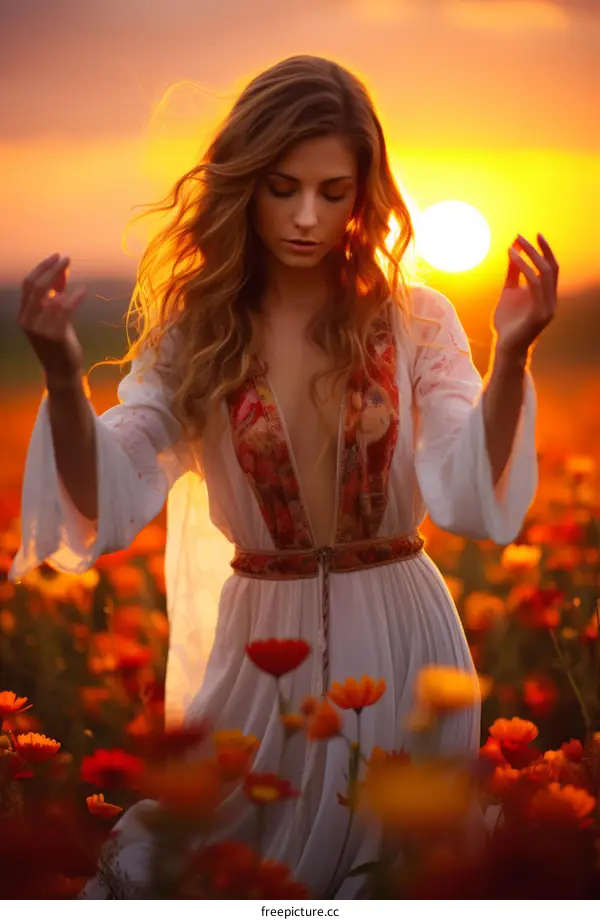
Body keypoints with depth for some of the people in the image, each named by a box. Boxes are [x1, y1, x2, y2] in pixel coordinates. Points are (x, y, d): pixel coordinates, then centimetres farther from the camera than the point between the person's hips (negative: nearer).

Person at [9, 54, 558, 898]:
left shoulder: (416, 322, -5)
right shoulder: (194, 336, -3)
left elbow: (469, 494, -16)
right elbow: (105, 504, -12)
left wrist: (511, 355, -31)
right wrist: (62, 372, -29)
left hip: (399, 642, 0)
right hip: (257, 644, 1)